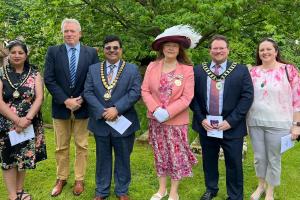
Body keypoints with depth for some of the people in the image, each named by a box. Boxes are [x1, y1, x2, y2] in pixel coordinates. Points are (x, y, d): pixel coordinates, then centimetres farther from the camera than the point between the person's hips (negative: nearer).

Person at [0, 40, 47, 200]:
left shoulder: (34, 74, 2)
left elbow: (39, 98, -7)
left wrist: (27, 119, -20)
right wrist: (17, 120, -18)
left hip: (30, 124, 2)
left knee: (25, 157, 12)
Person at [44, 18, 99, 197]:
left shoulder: (91, 53, 2)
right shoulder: (53, 52, 2)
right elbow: (49, 80, -4)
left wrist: (81, 99, -12)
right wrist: (65, 100, -14)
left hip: (82, 107, 0)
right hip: (61, 107, 1)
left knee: (82, 146, 9)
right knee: (61, 147, 11)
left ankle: (79, 180, 23)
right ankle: (61, 179, 27)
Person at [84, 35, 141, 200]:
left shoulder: (132, 69, 1)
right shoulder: (93, 69, 7)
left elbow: (135, 92, -10)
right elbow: (88, 92, -2)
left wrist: (116, 109, -20)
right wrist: (102, 112, -15)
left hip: (123, 122, -1)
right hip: (100, 121, 2)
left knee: (123, 158, 11)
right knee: (102, 158, 14)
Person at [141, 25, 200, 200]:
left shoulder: (187, 69, -9)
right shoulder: (152, 66, 0)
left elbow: (187, 97, -12)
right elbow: (145, 90, -2)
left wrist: (167, 113, -19)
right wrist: (156, 109, -16)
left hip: (177, 121, -3)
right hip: (156, 120, 3)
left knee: (176, 155, 7)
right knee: (160, 155, 14)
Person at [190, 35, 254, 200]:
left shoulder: (241, 70, -1)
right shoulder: (198, 70, 5)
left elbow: (247, 97, -7)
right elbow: (193, 96, 4)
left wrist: (231, 121, -14)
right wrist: (201, 119, -7)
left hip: (232, 127, -2)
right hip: (206, 125, 2)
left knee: (233, 164, 8)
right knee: (209, 161, 17)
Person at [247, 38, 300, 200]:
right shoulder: (253, 72, 3)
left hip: (278, 124, -3)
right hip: (255, 122, 3)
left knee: (274, 159, 10)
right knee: (259, 157, 15)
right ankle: (261, 185, 38)